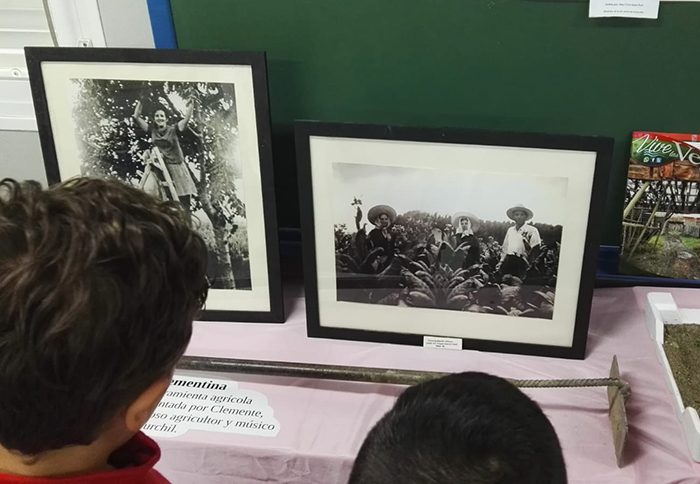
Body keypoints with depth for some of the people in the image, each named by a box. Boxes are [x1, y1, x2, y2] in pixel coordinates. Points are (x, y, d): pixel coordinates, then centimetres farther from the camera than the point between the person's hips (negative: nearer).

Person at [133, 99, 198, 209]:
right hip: (161, 168, 2)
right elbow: (136, 117, 6)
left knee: (184, 199, -6)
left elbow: (187, 119, -13)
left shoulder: (173, 130, -1)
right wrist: (139, 103, 5)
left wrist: (191, 104, -19)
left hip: (177, 167, -2)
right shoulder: (152, 130, 7)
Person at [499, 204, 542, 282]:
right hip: (508, 260, 5)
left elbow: (536, 249, -7)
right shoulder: (510, 230, 17)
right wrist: (501, 262, 17)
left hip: (521, 263, -5)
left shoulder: (532, 230, -1)